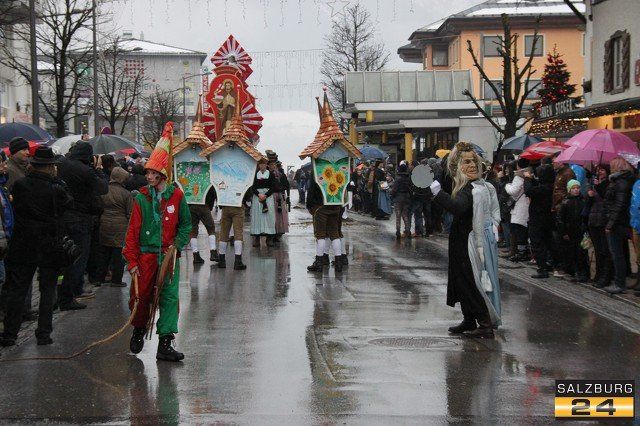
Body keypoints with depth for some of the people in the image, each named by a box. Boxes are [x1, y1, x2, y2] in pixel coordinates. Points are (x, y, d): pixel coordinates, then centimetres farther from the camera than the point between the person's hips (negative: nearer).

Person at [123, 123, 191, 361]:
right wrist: (132, 261, -4)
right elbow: (133, 231, 0)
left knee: (170, 297, -6)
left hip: (169, 255, 0)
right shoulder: (141, 198, -1)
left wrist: (177, 245, -6)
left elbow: (186, 224, 10)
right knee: (141, 297, 4)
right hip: (146, 255, 0)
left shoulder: (176, 196, 0)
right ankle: (139, 330, 32)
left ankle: (165, 344, -4)